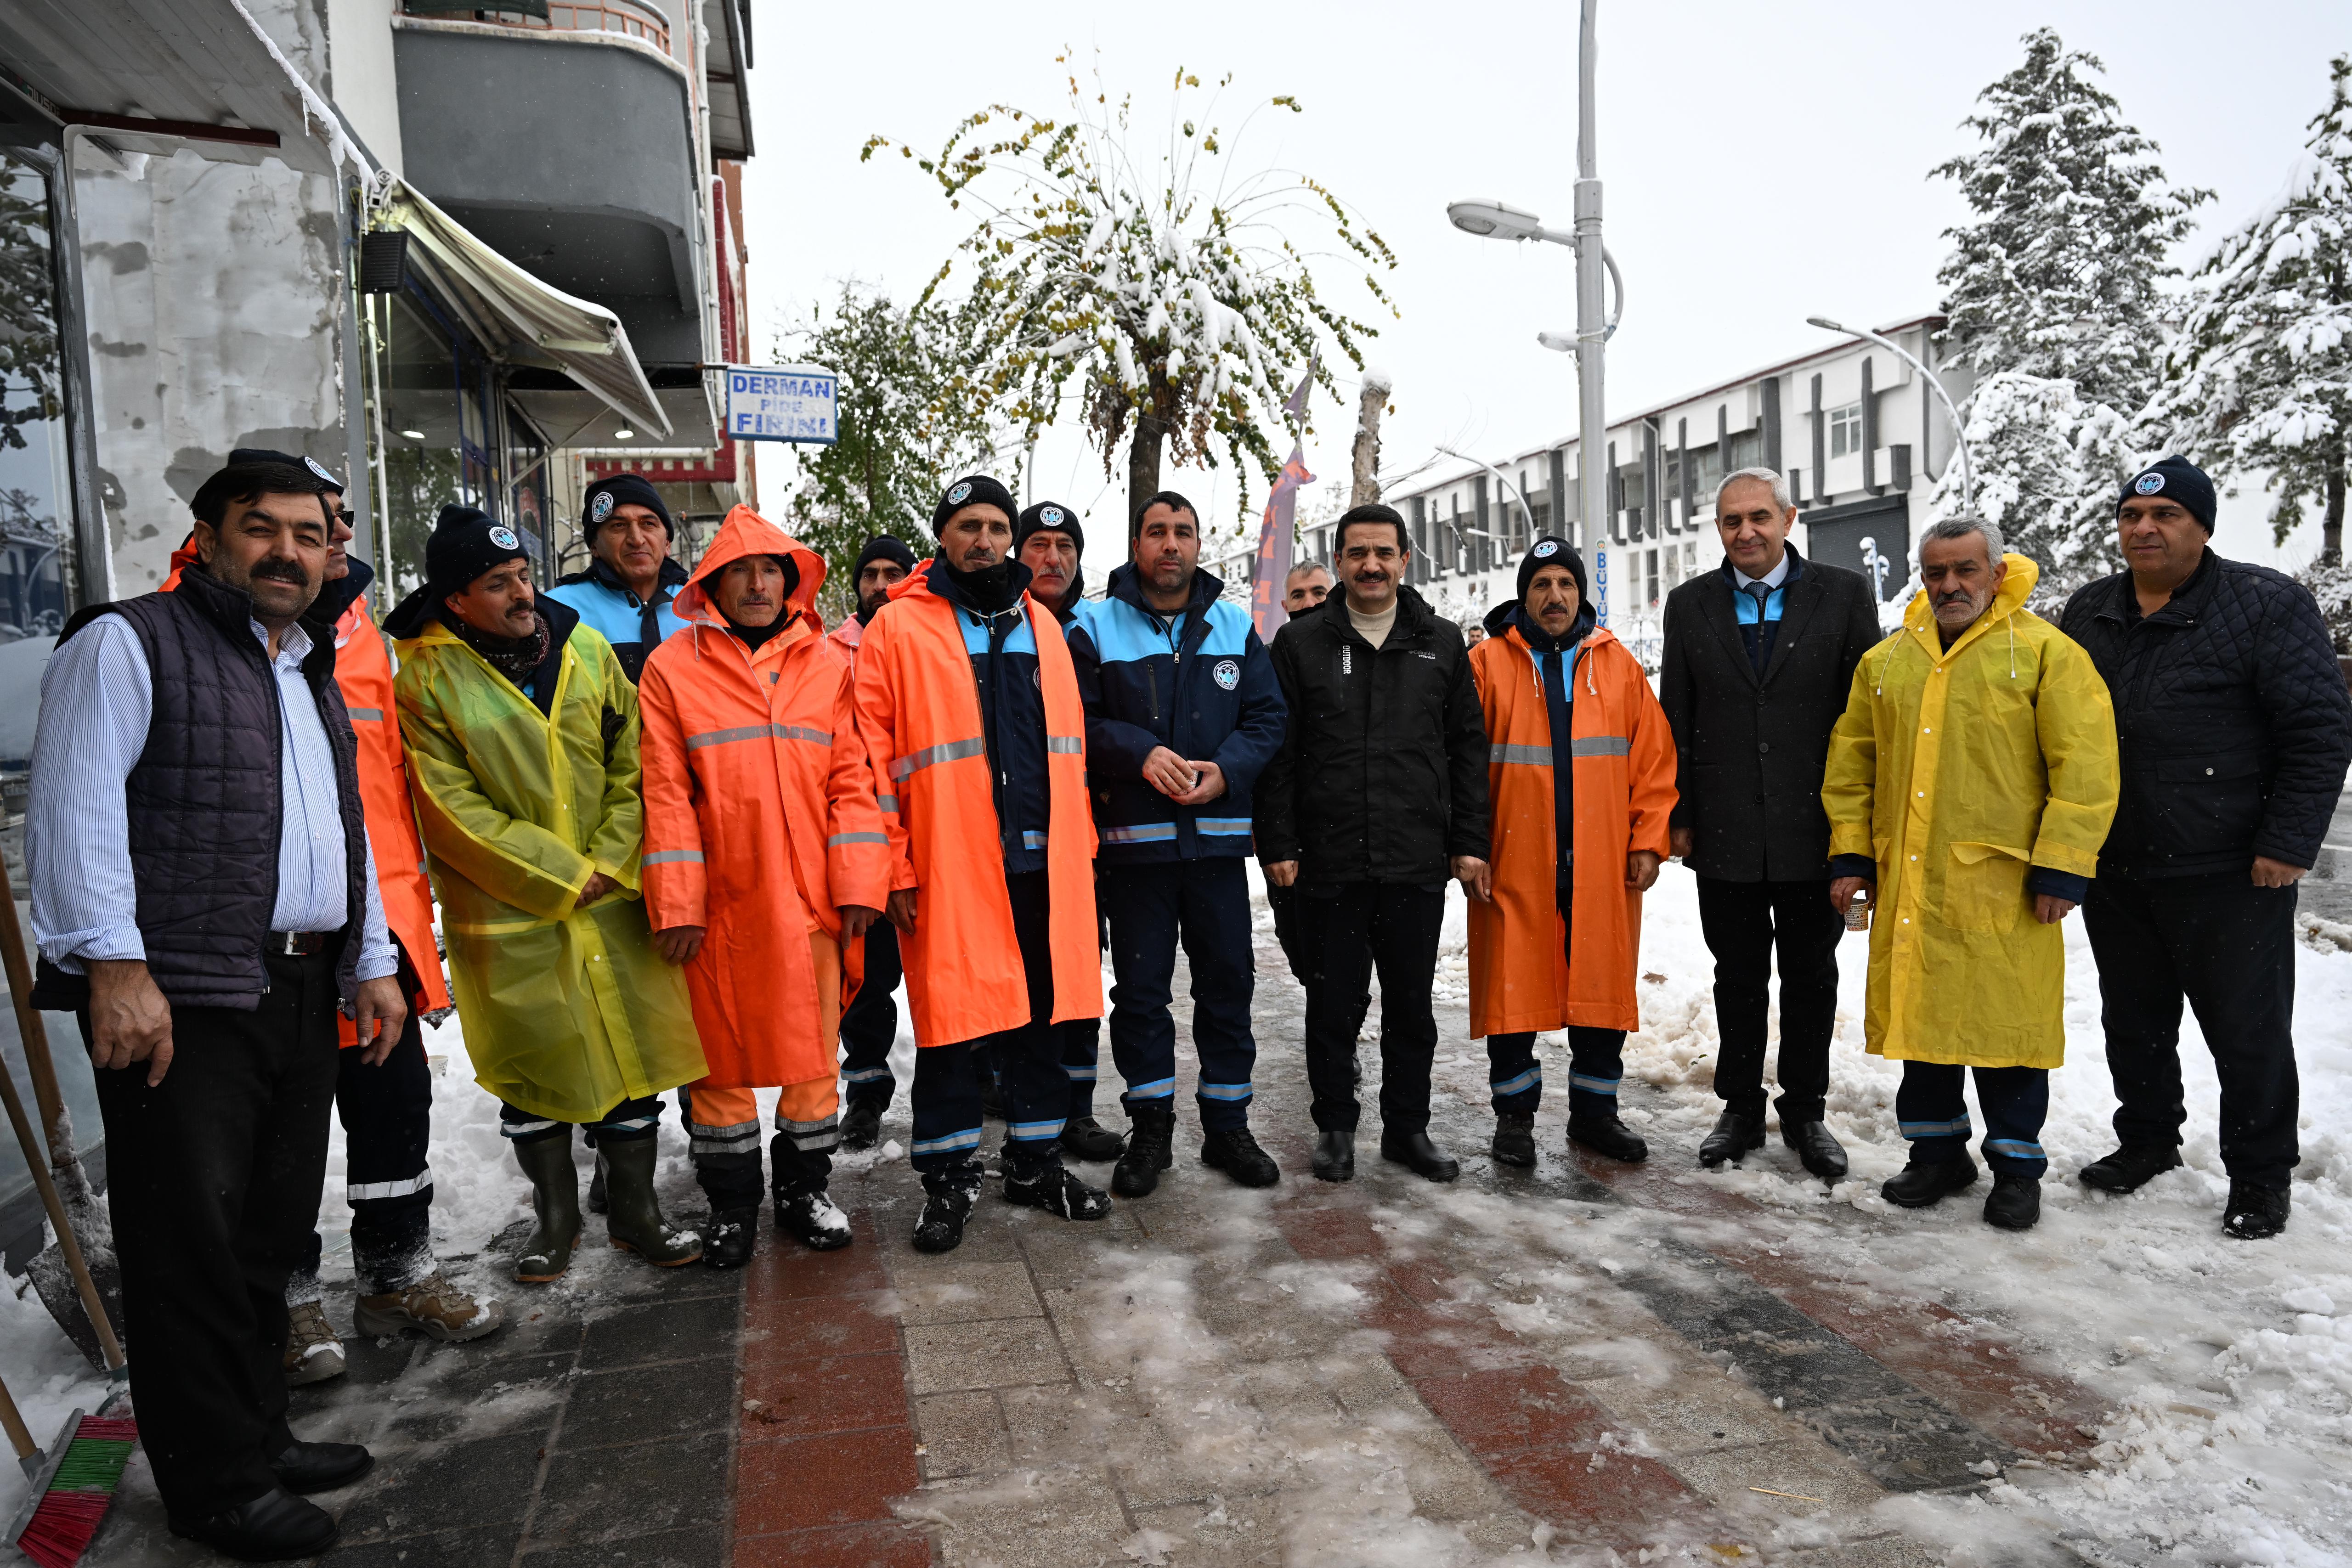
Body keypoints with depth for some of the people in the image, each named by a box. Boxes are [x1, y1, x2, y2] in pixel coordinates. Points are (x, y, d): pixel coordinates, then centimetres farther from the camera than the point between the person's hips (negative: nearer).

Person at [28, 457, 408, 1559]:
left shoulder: (313, 673, 21)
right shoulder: (130, 645, -2)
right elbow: (74, 808, -12)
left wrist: (374, 962, 18)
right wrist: (114, 964, -20)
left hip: (304, 999, 7)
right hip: (181, 1006, -7)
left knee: (272, 1239, 14)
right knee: (194, 1248, 1)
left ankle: (258, 1435, 29)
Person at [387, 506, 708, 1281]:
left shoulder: (587, 649, 4)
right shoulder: (426, 677, -6)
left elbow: (633, 767, 4)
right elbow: (451, 809, -10)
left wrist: (609, 864, -7)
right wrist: (561, 874, -12)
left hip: (612, 896, 3)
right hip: (507, 911, -3)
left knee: (636, 1047, 8)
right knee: (532, 1066, 9)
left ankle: (634, 1208, 25)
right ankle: (556, 1213, 30)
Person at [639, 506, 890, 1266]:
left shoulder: (828, 664, 7)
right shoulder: (672, 667, 2)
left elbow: (852, 779, 4)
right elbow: (666, 794, -3)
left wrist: (858, 884, -4)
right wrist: (676, 904, -9)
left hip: (809, 899, 2)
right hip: (717, 902, -1)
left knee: (813, 1048, 9)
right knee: (719, 1053, 8)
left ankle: (804, 1190, 27)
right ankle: (730, 1205, 25)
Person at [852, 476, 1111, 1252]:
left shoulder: (1040, 622, 15)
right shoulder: (898, 626, -1)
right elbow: (873, 755, -5)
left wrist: (1079, 840, 10)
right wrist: (894, 867, -11)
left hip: (1040, 862, 5)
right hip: (948, 866, -4)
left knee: (1040, 1014, 12)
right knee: (950, 1019, 3)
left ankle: (1036, 1161, 28)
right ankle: (949, 1179, 19)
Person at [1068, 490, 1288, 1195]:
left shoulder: (1235, 627, 9)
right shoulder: (1096, 629, 2)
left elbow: (1267, 715, 6)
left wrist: (1227, 769, -11)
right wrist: (1141, 754, -18)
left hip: (1217, 835, 2)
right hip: (1133, 839, -2)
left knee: (1227, 980, 8)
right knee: (1140, 987, 5)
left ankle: (1227, 1127, 22)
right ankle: (1150, 1130, 20)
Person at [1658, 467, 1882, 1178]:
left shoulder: (1844, 594, 1)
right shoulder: (1690, 604, 5)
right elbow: (1676, 719, 6)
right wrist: (1679, 815, 1)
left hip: (1814, 827, -1)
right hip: (1726, 829, 1)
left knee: (1811, 974, 10)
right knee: (1738, 975, 11)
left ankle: (1806, 1111, 25)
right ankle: (1741, 1110, 24)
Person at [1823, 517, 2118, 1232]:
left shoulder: (2046, 652, -2)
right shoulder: (1884, 662, 11)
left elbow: (2087, 766, -7)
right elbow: (1851, 764, 14)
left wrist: (2061, 868, -12)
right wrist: (1850, 854, 7)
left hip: (2003, 886, -4)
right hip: (1907, 884, 4)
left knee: (2006, 1021, 3)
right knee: (1920, 1013, 12)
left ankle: (2016, 1165, 21)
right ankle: (1938, 1151, 28)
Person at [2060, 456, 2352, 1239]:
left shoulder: (2269, 605, -7)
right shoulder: (2089, 611, 9)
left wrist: (2288, 845, -14)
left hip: (2229, 874, -5)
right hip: (2113, 869, 5)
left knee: (2248, 1030, 6)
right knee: (2134, 1020, 17)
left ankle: (2259, 1176, 22)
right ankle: (2147, 1139, 35)